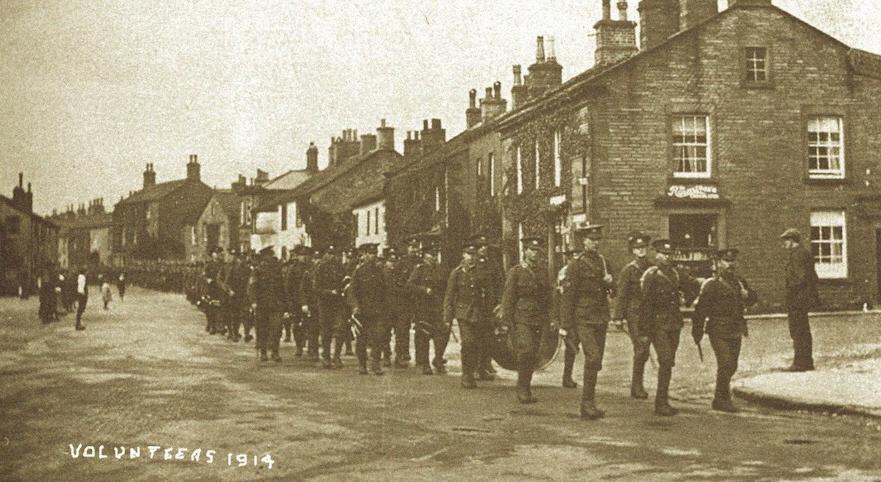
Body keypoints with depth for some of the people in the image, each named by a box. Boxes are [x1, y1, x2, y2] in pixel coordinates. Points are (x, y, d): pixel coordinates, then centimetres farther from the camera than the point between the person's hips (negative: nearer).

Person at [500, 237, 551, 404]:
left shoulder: (541, 273, 13)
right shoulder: (515, 272, -2)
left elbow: (547, 298, 19)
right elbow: (508, 297, -4)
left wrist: (546, 319, 12)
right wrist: (506, 321, -8)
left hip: (538, 321, 5)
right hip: (521, 319, -5)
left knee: (533, 356, 5)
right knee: (526, 352, -17)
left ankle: (525, 389, 15)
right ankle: (522, 388, -7)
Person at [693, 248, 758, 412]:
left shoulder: (740, 282, 13)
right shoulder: (711, 284, -8)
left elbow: (751, 300, 20)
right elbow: (700, 308, -10)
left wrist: (747, 295, -4)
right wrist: (697, 332, -12)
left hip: (736, 331, 7)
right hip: (718, 331, -7)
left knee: (732, 366, 12)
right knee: (725, 363, -15)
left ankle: (720, 399, 27)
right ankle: (722, 400, -5)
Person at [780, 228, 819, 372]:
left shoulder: (797, 254, -14)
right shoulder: (806, 253, 18)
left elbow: (801, 277, -22)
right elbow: (813, 277, 22)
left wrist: (790, 293, -17)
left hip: (798, 297, -10)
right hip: (806, 298, 10)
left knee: (797, 330, -8)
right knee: (804, 330, 14)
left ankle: (799, 362, -8)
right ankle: (807, 361, 18)